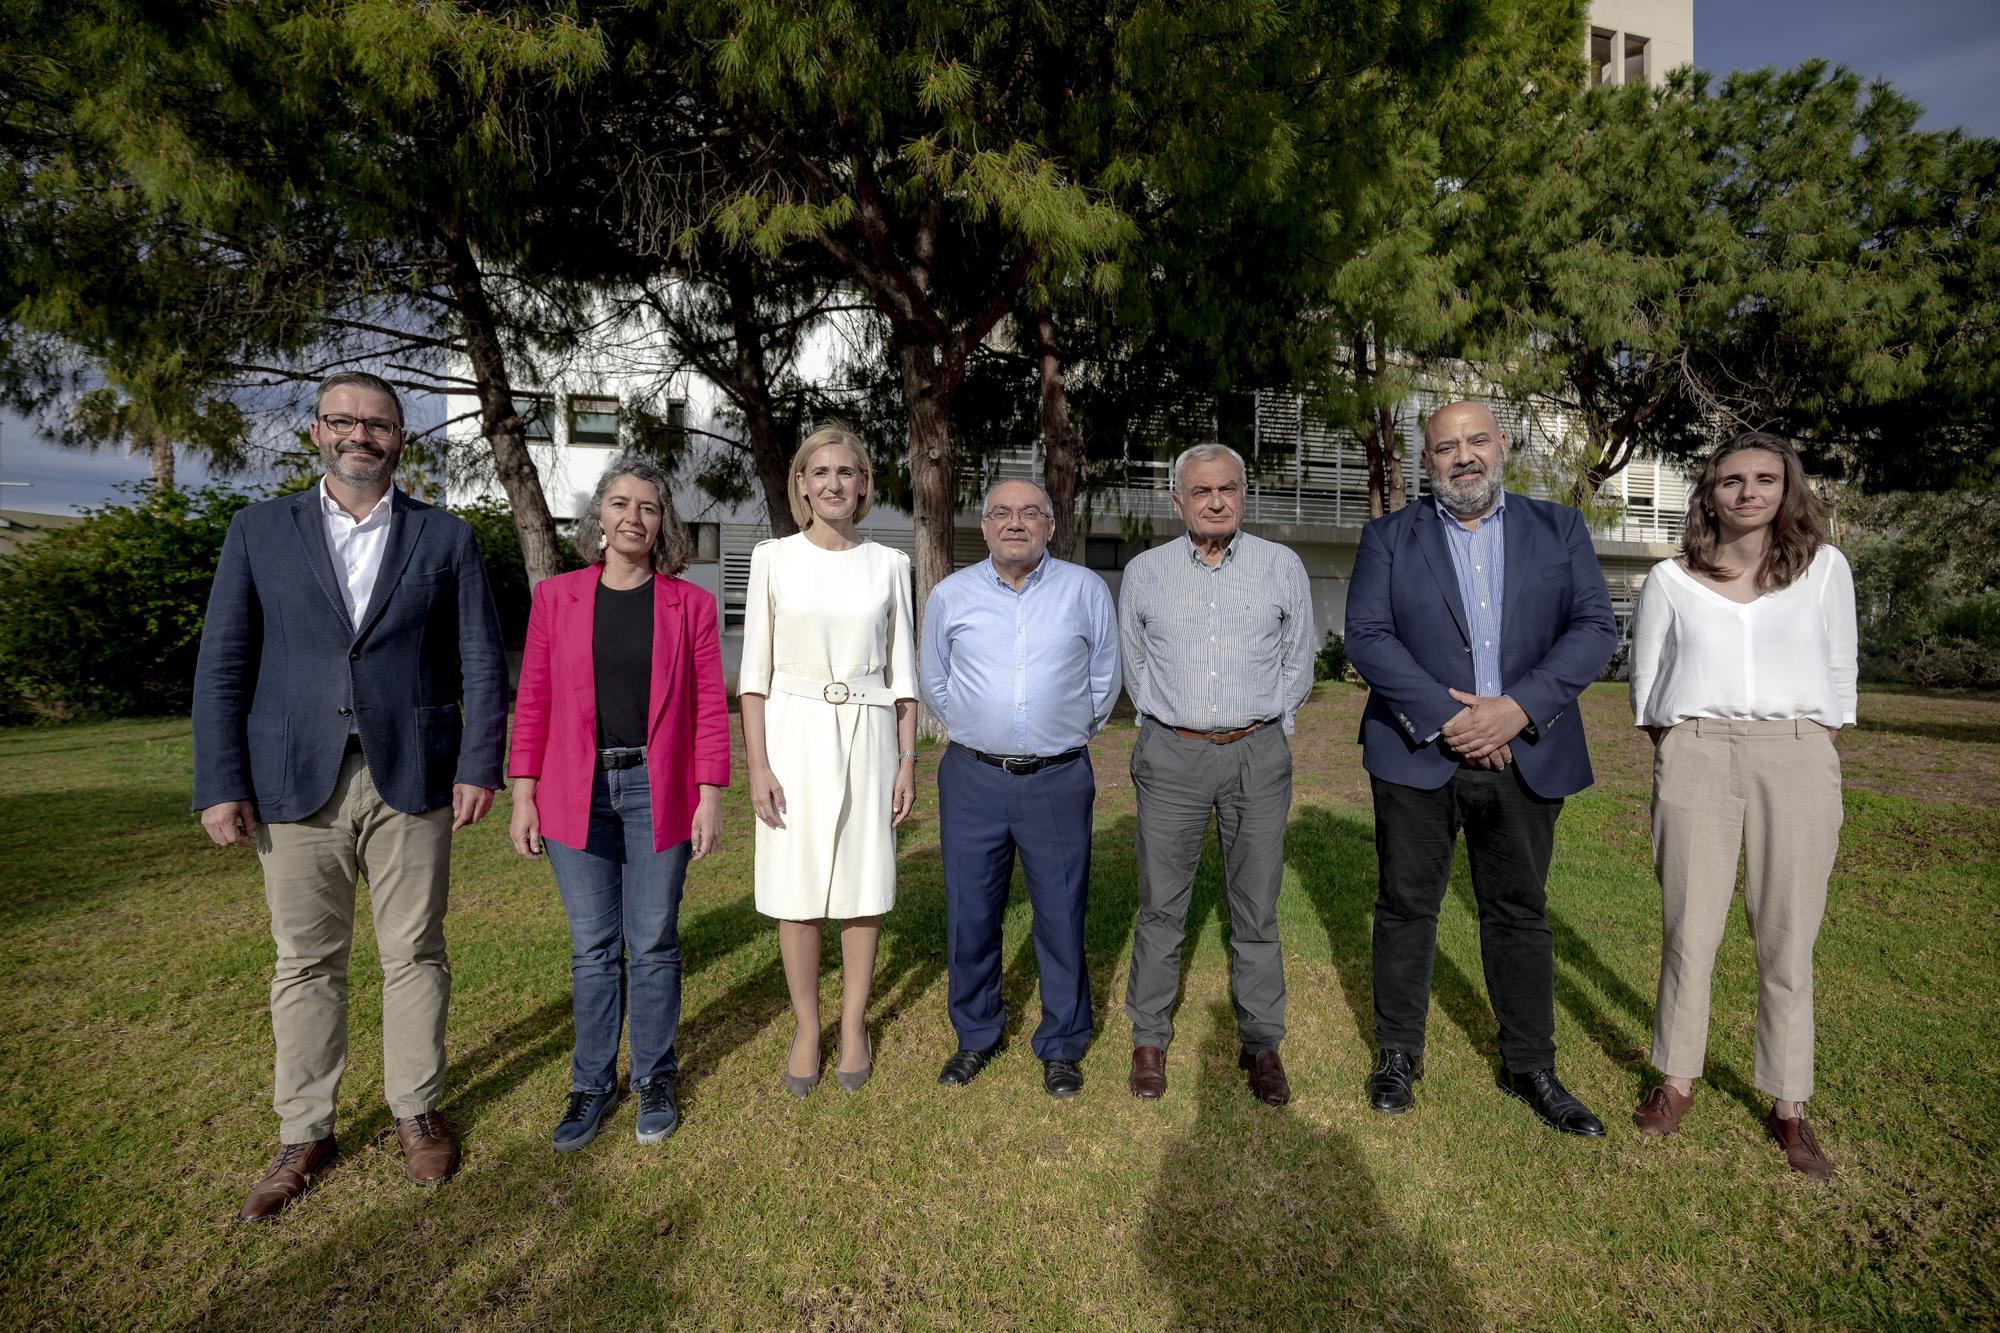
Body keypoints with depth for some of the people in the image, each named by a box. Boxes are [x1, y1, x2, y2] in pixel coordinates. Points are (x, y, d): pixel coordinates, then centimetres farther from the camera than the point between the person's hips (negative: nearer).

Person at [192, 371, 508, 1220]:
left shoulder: (446, 538, 5)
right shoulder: (260, 530, 7)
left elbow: (482, 663, 2)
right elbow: (222, 665, 4)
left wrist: (479, 766, -6)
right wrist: (218, 784, -3)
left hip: (412, 782, 0)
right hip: (297, 784, 1)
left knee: (415, 956, 9)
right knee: (305, 964, 10)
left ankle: (416, 1112, 26)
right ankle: (304, 1133, 26)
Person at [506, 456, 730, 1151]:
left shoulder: (690, 603, 1)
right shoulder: (556, 596, 5)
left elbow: (710, 705, 0)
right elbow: (533, 701, 5)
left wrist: (710, 797, -5)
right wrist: (523, 795, 2)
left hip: (658, 793, -1)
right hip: (576, 793, 1)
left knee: (653, 943, 8)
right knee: (592, 946, 10)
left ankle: (654, 1079, 26)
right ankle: (592, 1083, 27)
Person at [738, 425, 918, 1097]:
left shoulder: (888, 564, 4)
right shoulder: (773, 559, 0)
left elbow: (902, 670, 6)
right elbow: (755, 671, -1)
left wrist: (907, 760, 2)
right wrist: (757, 764, -7)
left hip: (868, 736, 1)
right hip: (794, 734, -1)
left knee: (863, 885, 8)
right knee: (797, 890, 5)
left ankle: (854, 1024, 26)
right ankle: (806, 1028, 25)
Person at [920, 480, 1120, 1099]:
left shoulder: (1086, 590, 2)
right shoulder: (950, 595, 5)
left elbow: (1103, 679, 13)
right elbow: (934, 683, 17)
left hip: (1058, 780, -1)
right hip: (973, 778, 2)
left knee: (1061, 917, 5)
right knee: (970, 915, 9)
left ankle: (1061, 1046, 24)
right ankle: (975, 1036, 29)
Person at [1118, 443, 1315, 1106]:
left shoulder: (1282, 566, 3)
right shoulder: (1144, 571, 4)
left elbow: (1298, 662, 11)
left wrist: (1262, 725, 9)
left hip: (1258, 754, 0)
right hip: (1171, 753, 0)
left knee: (1256, 910, 7)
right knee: (1161, 906, 6)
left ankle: (1261, 1044, 22)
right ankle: (1150, 1038, 21)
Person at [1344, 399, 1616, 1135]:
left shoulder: (1559, 529, 8)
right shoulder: (1389, 537, 3)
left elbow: (1595, 627, -1)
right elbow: (1366, 635, -7)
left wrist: (1519, 708, -15)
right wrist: (1444, 718, -16)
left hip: (1525, 756, 2)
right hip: (1418, 753, -1)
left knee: (1520, 911, 12)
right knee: (1406, 907, 8)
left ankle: (1530, 1066, 29)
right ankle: (1399, 1053, 25)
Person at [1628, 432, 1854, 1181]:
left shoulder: (1824, 568, 9)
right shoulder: (1671, 580, 7)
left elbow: (1839, 675, 12)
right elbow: (1646, 681, 13)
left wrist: (1816, 766, 8)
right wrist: (1674, 758, 6)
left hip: (1798, 759, 1)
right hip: (1696, 757, 0)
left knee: (1788, 941, 4)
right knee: (1688, 931, 4)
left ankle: (1788, 1107, 17)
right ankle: (1677, 1080, 18)